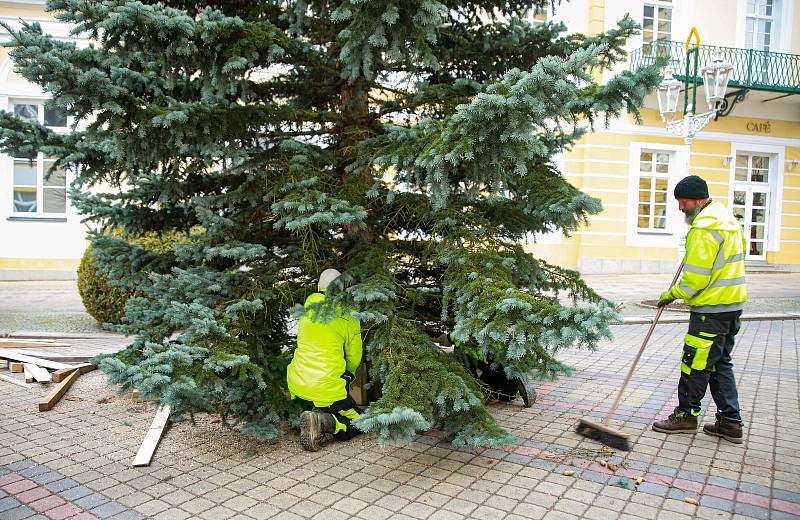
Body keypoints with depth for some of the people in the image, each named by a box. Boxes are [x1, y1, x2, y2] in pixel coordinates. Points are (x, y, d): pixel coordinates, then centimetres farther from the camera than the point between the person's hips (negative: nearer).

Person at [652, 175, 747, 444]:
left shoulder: (704, 227, -19)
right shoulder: (726, 217, 15)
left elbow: (696, 277, -21)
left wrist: (672, 294, -7)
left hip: (712, 308, -10)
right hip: (732, 303, 11)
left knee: (695, 362, 1)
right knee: (720, 362, 15)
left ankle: (686, 416, 13)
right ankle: (730, 421, 19)